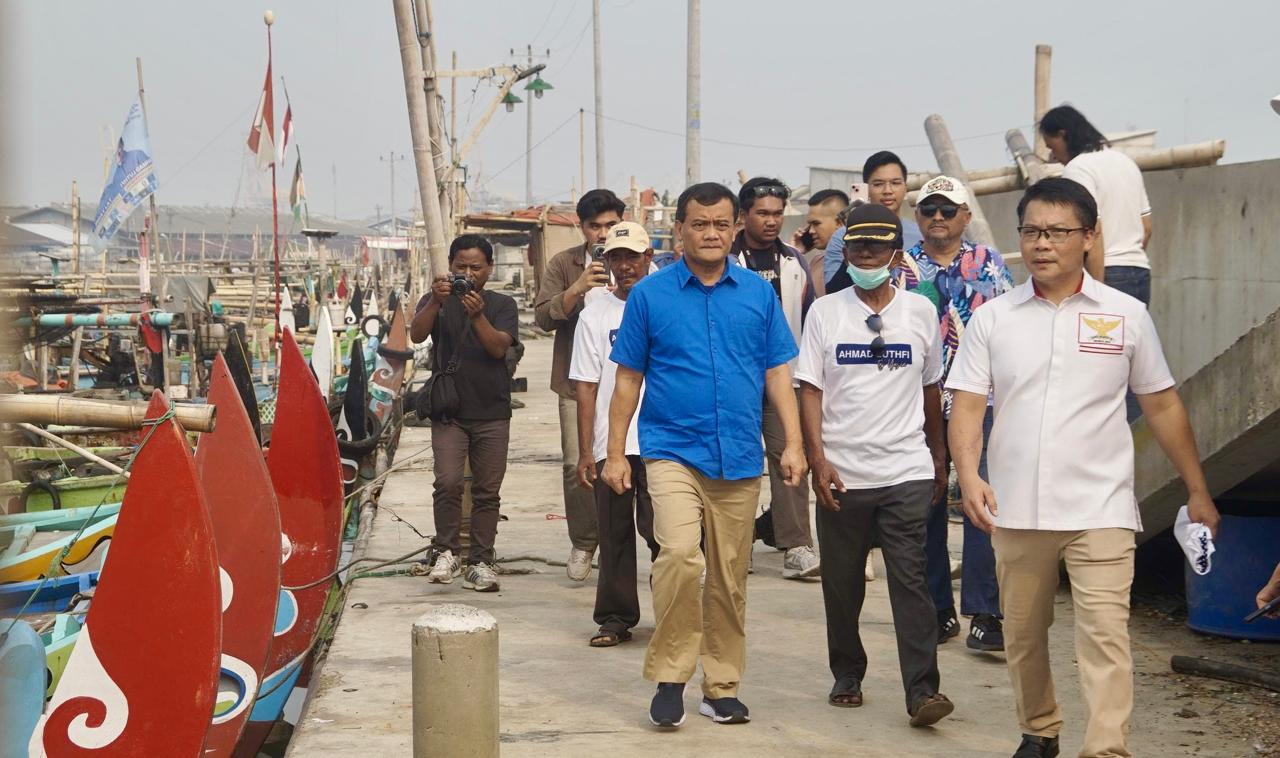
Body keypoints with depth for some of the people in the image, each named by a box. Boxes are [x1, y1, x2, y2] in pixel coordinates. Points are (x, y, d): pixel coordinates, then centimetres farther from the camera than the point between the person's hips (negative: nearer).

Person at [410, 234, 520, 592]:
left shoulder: (502, 305, 6)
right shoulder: (437, 301, 7)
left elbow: (499, 348, -10)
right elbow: (416, 334, -11)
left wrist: (477, 316, -24)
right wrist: (436, 301, -26)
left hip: (492, 414, 1)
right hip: (448, 411, -1)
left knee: (487, 492, 3)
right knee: (448, 482, -16)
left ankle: (480, 563, 10)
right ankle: (447, 553, -1)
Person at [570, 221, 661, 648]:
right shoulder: (594, 316, 10)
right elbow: (586, 387, 7)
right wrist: (585, 452, 1)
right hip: (610, 446, 2)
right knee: (614, 535, 6)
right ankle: (615, 618, 15)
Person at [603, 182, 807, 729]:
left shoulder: (759, 293, 7)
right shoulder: (650, 294, 2)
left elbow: (778, 372, 9)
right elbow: (628, 379, 5)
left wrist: (793, 444, 1)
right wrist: (615, 453, 2)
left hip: (740, 458, 3)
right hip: (673, 451, -2)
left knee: (729, 579, 8)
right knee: (679, 554, -23)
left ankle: (722, 687, 21)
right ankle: (669, 676, -9)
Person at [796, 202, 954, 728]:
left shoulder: (920, 311, 6)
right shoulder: (825, 312, 3)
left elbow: (930, 389, 15)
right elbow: (810, 390, 0)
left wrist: (939, 458, 18)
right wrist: (818, 459, -10)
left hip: (906, 472, 0)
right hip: (842, 473, 1)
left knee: (910, 580, -7)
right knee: (842, 583, 9)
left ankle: (922, 691, -8)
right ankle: (847, 676, 25)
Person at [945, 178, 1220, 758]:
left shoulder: (1126, 315, 1)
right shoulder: (992, 318, 3)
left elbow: (1162, 406, 8)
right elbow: (967, 406, -2)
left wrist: (1197, 492, 11)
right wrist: (969, 475, -20)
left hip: (1100, 510, -2)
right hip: (1016, 510, 2)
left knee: (1104, 636, -11)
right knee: (1022, 636, 15)